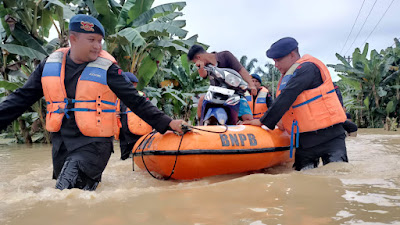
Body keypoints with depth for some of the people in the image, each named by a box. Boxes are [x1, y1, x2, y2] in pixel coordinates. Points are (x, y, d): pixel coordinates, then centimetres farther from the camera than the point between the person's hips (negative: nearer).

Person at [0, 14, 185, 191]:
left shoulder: (107, 68, -7)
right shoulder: (50, 64, 4)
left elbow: (136, 102, -6)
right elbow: (22, 98, 9)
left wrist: (167, 123, -12)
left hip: (94, 144, -5)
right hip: (61, 144, 5)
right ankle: (92, 178, 42)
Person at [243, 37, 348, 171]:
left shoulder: (307, 68, -13)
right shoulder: (288, 76, 17)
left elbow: (286, 99, -21)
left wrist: (264, 122, -19)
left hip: (329, 136, -8)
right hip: (304, 140, 8)